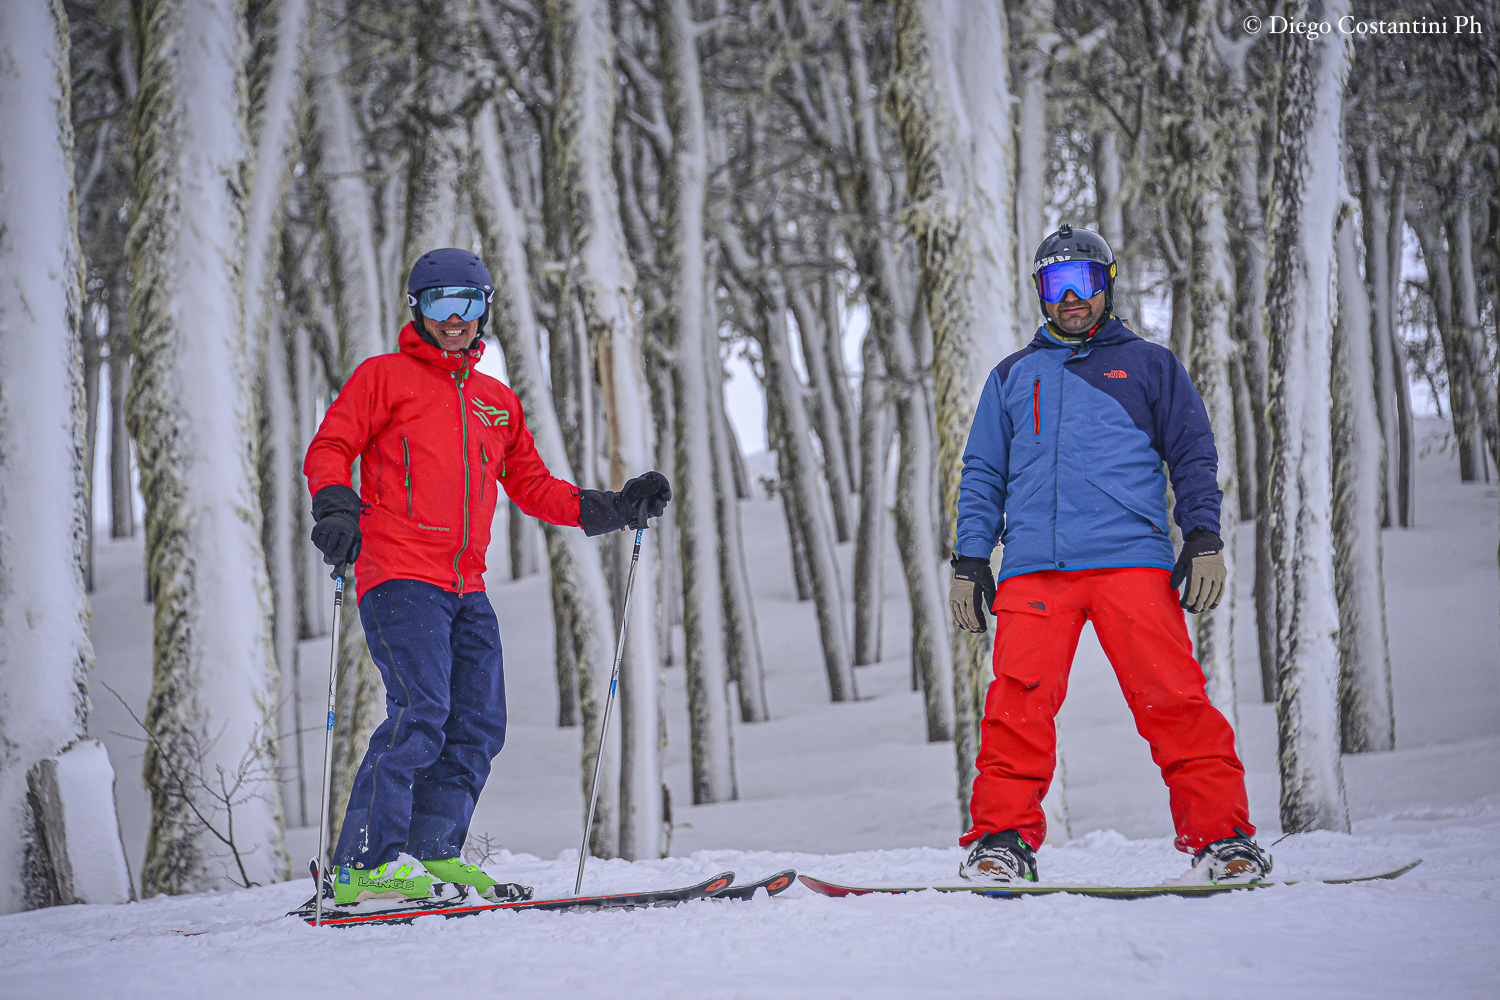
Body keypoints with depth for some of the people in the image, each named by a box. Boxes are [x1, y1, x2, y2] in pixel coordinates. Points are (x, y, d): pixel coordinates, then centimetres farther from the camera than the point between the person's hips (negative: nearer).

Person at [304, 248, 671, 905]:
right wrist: (336, 508, -20)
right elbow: (329, 450, 0)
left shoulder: (498, 402, 23)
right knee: (420, 713, -19)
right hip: (399, 577, -7)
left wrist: (615, 508, 15)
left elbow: (534, 488, 25)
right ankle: (365, 865, -17)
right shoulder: (385, 376, 7)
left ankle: (432, 852, 8)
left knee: (478, 726, 1)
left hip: (466, 590, 7)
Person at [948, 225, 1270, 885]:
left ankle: (1221, 837, -5)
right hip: (1033, 568, 2)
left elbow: (1193, 456, 14)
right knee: (1018, 703, -12)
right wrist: (970, 561, 11)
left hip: (1131, 558, -2)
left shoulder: (1148, 366, 18)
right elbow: (983, 476, 22)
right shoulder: (1013, 376, 23)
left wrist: (1203, 541, 1)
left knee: (1172, 700, -11)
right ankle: (1002, 839, -5)